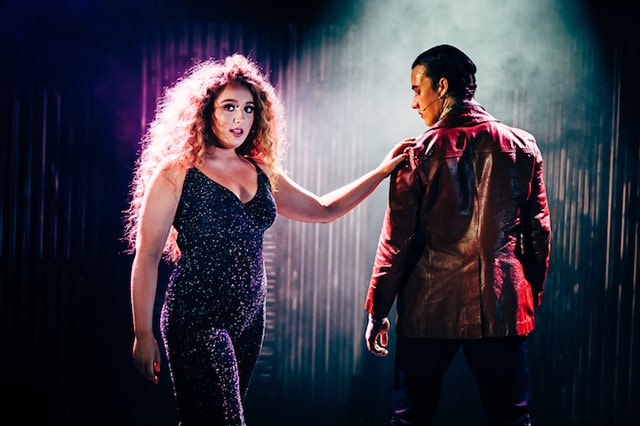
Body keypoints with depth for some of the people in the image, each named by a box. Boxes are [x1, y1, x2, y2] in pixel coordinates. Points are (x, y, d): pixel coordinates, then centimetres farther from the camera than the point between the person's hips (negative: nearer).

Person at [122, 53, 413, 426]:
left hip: (250, 320, 6)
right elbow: (147, 258, -7)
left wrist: (384, 171, 13)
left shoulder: (261, 173, 11)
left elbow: (323, 210, 19)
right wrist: (143, 335, -10)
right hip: (197, 320, -6)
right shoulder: (176, 175, -6)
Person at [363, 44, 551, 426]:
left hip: (430, 308, -2)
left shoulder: (423, 151, -4)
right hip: (503, 306, 2)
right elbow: (539, 231, 6)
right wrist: (532, 297, 16)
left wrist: (378, 309, 2)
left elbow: (397, 238, -5)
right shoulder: (522, 146, 3)